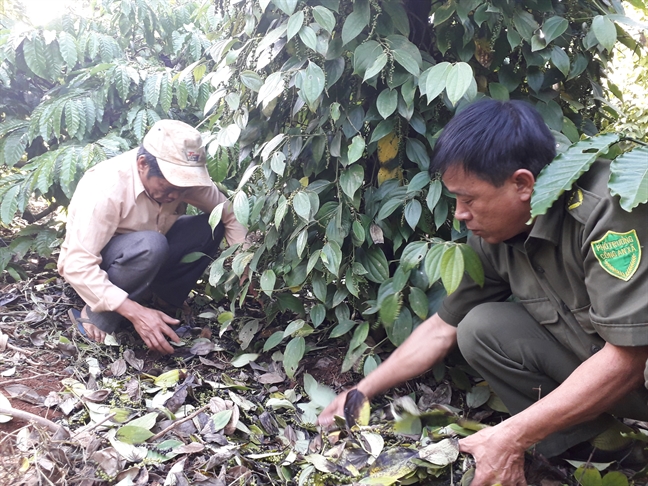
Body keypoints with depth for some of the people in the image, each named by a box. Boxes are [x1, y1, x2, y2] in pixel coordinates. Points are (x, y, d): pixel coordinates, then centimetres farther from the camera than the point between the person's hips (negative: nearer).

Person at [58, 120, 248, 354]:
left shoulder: (181, 175, -17)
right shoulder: (106, 188, -33)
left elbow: (229, 214, -6)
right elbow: (78, 266, -35)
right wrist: (135, 312, -43)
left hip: (146, 256, 6)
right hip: (92, 266, -6)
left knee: (212, 227, -11)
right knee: (149, 246, -37)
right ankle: (96, 318, -17)